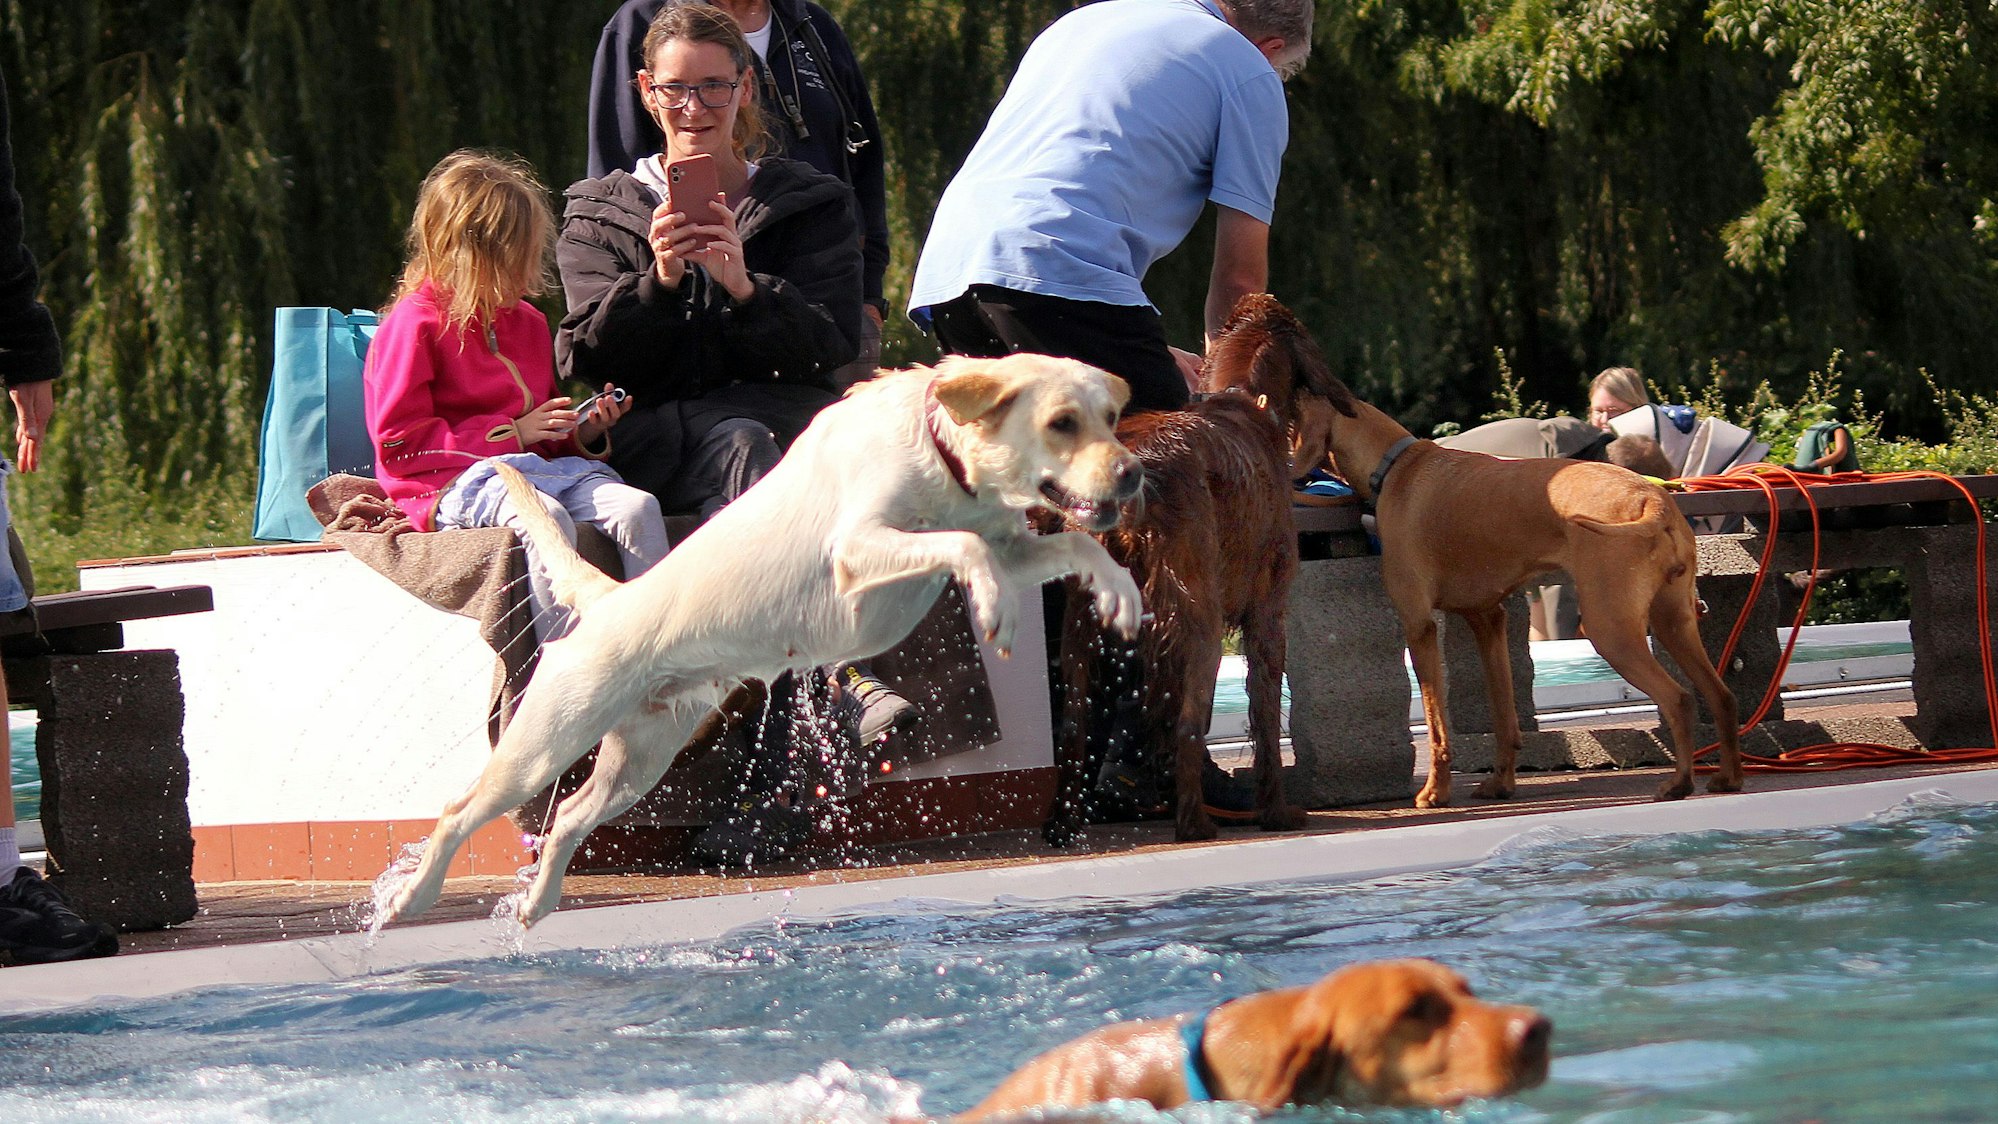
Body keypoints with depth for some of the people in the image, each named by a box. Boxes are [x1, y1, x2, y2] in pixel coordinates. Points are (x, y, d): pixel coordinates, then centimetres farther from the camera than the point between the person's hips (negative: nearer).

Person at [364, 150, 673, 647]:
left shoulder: (528, 323, 23)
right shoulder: (414, 325, -3)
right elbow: (398, 442, -10)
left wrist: (584, 432, 10)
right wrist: (512, 433, -11)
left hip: (541, 466, 7)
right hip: (456, 483, -7)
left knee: (637, 507, -22)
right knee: (545, 517, -39)